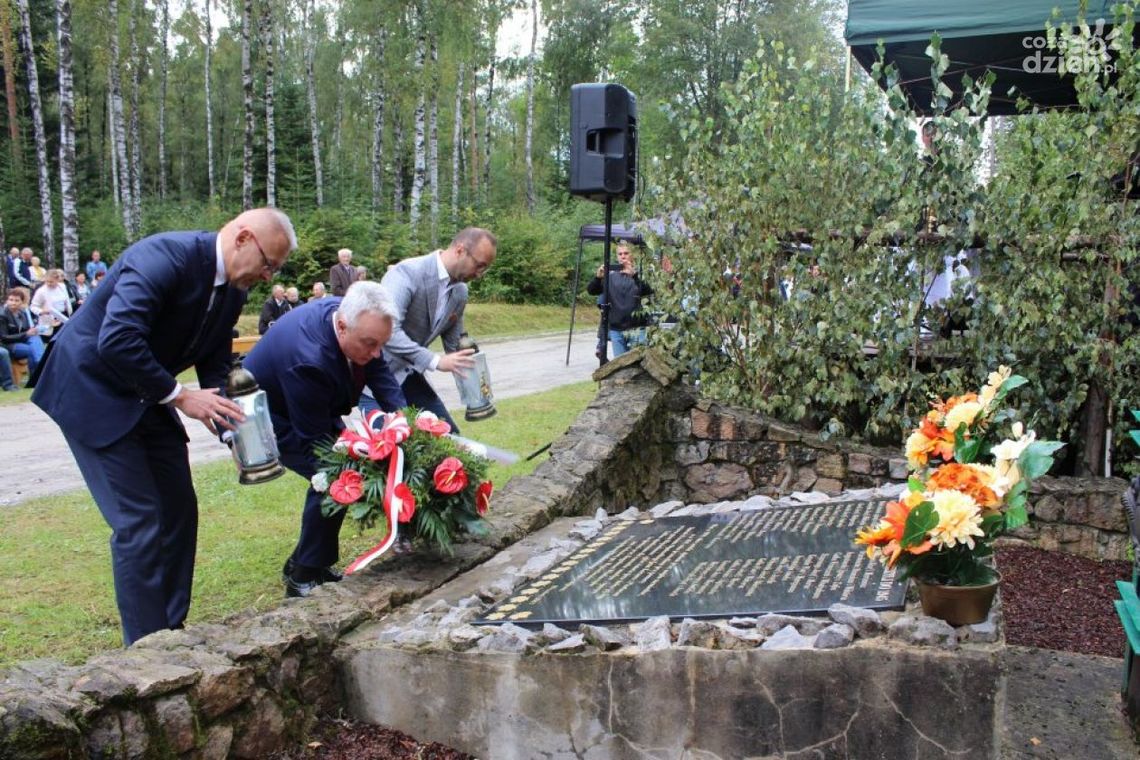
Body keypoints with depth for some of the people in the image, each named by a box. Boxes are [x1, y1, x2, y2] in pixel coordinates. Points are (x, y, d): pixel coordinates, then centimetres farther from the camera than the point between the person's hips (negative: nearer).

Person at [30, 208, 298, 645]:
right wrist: (179, 396, -28)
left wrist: (232, 427, -8)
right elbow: (116, 342, -35)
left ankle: (172, 632, 22)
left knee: (179, 511, 9)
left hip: (146, 397, 9)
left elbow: (215, 364, 6)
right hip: (94, 392, -9)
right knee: (139, 522, -10)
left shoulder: (232, 288, 0)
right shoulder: (164, 256, -27)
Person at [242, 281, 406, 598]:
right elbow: (314, 440, -33)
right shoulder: (306, 359, -43)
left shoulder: (350, 316, -22)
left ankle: (302, 565, 18)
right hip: (274, 417, -8)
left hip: (313, 407, 8)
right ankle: (304, 577, -3)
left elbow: (378, 371, -10)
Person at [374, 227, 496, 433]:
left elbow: (454, 344, 12)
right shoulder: (408, 273, -23)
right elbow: (387, 330, -33)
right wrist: (435, 361, -34)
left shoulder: (460, 292, 1)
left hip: (409, 374, 8)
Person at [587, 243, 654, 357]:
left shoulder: (638, 275, 0)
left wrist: (634, 276, -35)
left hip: (636, 329, -2)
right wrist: (598, 277, -21)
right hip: (616, 330, 3)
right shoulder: (611, 276, 8)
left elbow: (649, 292, -18)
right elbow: (591, 290, 0)